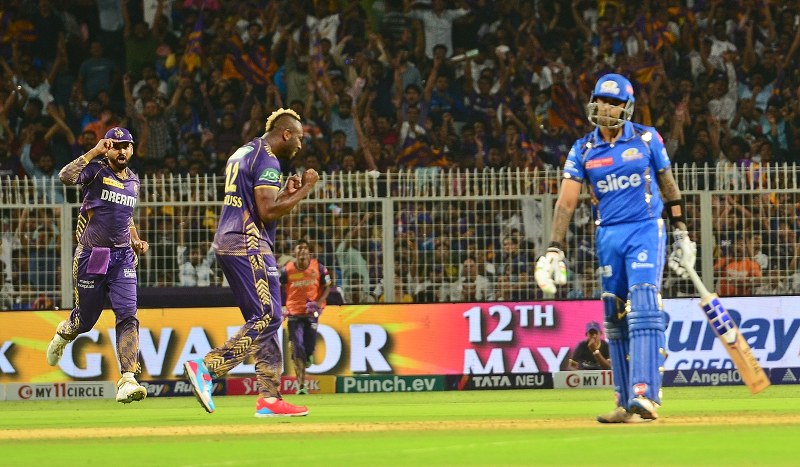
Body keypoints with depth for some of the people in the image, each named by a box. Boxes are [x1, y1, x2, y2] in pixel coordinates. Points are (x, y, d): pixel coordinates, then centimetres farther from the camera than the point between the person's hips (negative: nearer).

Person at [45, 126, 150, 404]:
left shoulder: (133, 181, 13)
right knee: (86, 319, 8)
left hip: (122, 257, 4)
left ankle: (127, 381, -20)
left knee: (127, 316, -14)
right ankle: (63, 334, 46)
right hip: (91, 256, -4)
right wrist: (94, 152, -25)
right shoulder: (96, 169, -5)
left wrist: (136, 241, 13)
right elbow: (66, 177, -26)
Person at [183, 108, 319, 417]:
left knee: (264, 319, 9)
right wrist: (305, 190, -9)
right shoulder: (267, 160, -10)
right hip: (248, 244, -10)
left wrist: (286, 193, 19)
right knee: (267, 317, -12)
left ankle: (269, 398, 4)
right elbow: (267, 212, -18)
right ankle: (207, 369, -19)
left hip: (227, 243, 10)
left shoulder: (241, 154, 21)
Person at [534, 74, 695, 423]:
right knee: (614, 320, 5)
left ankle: (644, 396, -25)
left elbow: (667, 184, 10)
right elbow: (566, 201, -2)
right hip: (608, 236, 3)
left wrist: (681, 233, 9)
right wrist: (554, 251, -10)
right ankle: (626, 403, 12)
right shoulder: (583, 150, 4)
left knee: (643, 309, -17)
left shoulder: (646, 139, 1)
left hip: (646, 230, -3)